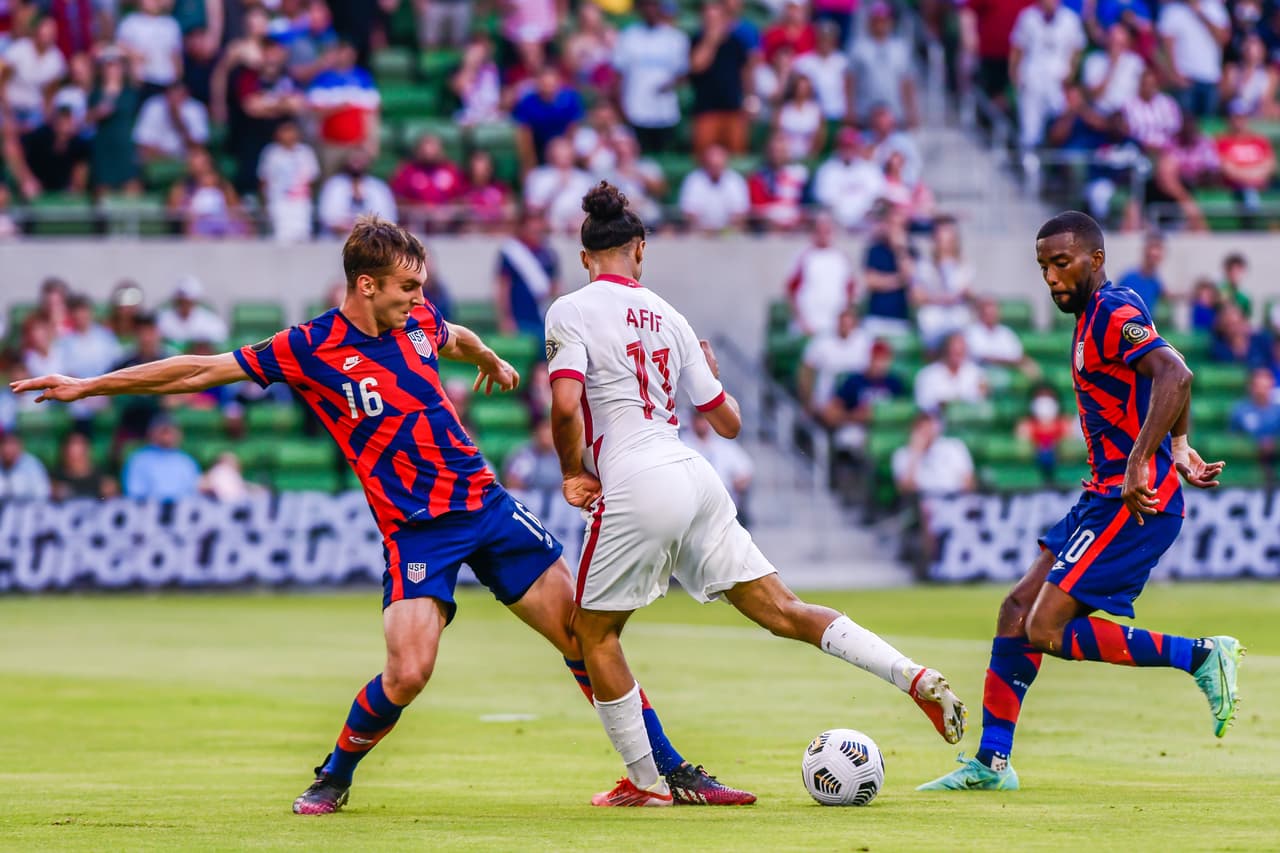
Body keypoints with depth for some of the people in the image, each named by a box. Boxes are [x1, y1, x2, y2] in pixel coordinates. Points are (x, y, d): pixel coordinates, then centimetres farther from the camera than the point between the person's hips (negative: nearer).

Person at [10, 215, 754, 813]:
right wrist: (86, 386, -4)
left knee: (584, 634, 1)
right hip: (413, 530, -5)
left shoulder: (417, 321, 4)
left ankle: (673, 771, 9)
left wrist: (492, 362, 51)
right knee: (407, 672, -21)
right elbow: (200, 371, -6)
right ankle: (334, 778, 6)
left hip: (486, 504, 5)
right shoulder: (309, 350, -10)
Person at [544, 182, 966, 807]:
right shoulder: (665, 315, 17)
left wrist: (573, 473, -1)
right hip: (695, 477, 6)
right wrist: (709, 367, 40)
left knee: (593, 632, 12)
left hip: (635, 486, -6)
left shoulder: (571, 312, -1)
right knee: (782, 611, 6)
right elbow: (728, 421, 19)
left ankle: (644, 780, 11)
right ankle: (916, 678, -6)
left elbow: (566, 403, -18)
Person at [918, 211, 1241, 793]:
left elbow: (1174, 376, -29)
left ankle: (1203, 657, -9)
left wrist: (1141, 464, -33)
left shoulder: (1112, 314, -14)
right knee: (1017, 610, 10)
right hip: (1107, 496, 10)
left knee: (1046, 630, -15)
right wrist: (1177, 447, 25)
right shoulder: (1094, 317, 17)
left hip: (1134, 500, -10)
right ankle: (991, 763, 15)